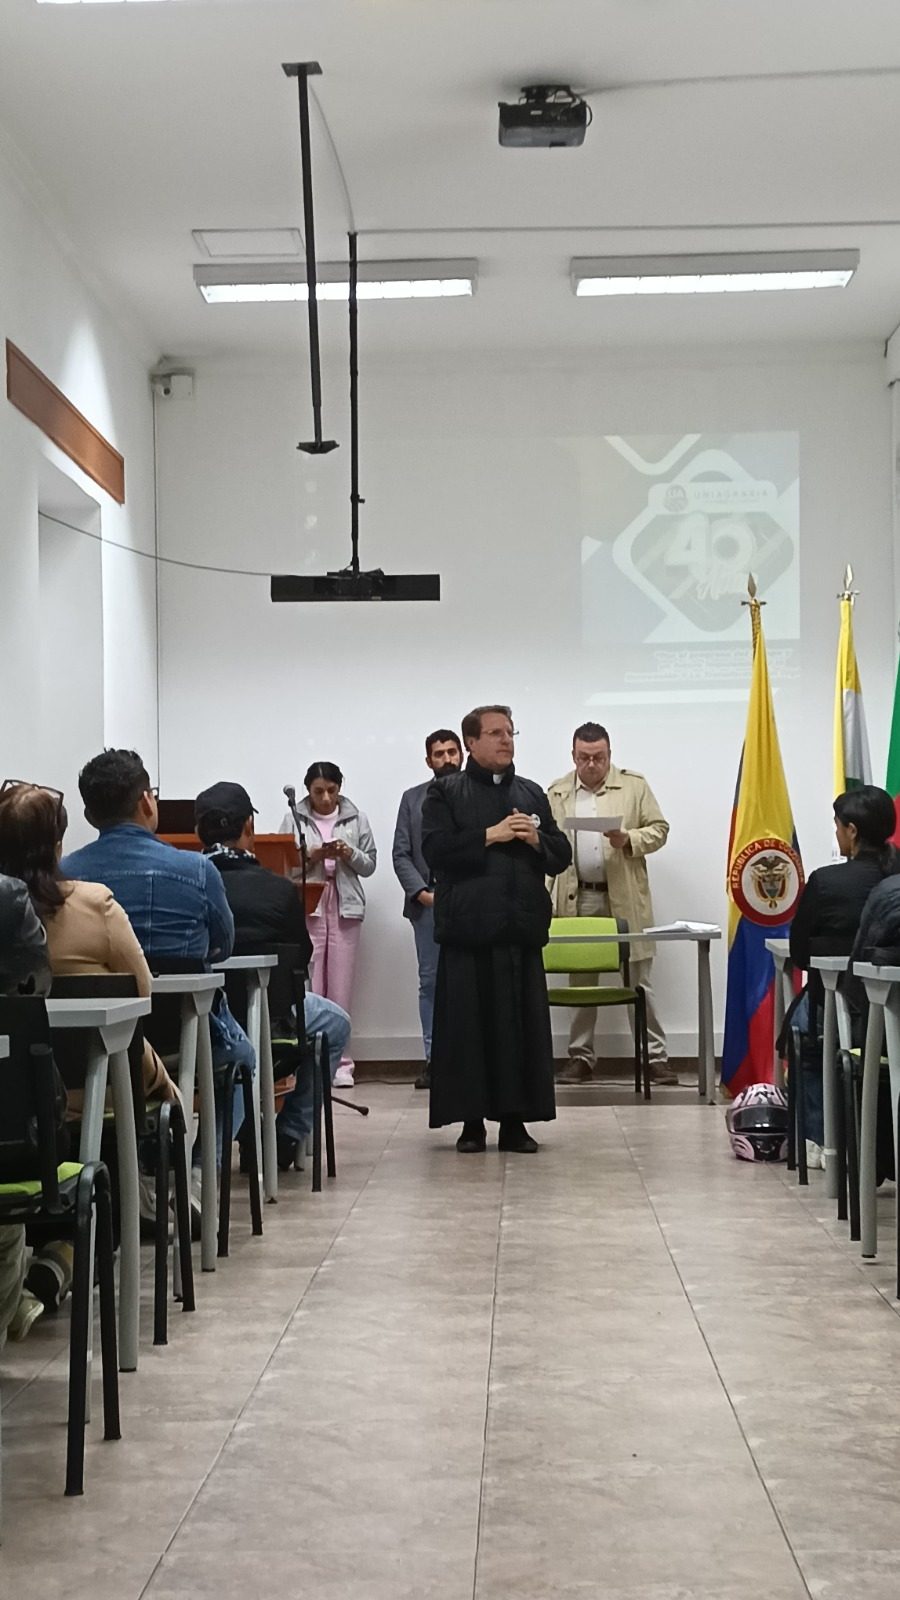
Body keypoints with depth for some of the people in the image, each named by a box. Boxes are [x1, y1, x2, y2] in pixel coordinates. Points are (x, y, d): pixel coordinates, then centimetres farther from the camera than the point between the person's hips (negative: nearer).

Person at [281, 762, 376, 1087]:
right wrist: (310, 856, -13)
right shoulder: (294, 819, 4)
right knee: (308, 985, -6)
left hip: (345, 907, 1)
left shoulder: (356, 818, 9)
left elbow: (369, 865, 10)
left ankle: (340, 1062, 5)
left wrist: (350, 854, -9)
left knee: (341, 986, 0)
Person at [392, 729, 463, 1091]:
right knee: (430, 982, 4)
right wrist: (422, 892, -5)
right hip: (427, 904, 2)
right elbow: (401, 854, 7)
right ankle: (434, 1058, 8)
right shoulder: (412, 799, 12)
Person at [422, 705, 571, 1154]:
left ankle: (516, 1120, 9)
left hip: (522, 928, 4)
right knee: (468, 1025, -2)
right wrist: (491, 835, -12)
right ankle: (471, 1121, 6)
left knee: (524, 1024, 3)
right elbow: (436, 849, -9)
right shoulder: (445, 793, 5)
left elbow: (561, 856, 16)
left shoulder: (532, 794, 17)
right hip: (468, 928, -4)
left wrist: (536, 839, -4)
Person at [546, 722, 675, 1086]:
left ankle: (656, 1056, 3)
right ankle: (581, 1056, 15)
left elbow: (659, 829, 4)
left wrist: (628, 840, -16)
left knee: (638, 980, -1)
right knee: (580, 981, 7)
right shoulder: (556, 793, 9)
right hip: (577, 899, 2)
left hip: (624, 898, -2)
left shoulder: (634, 785, 3)